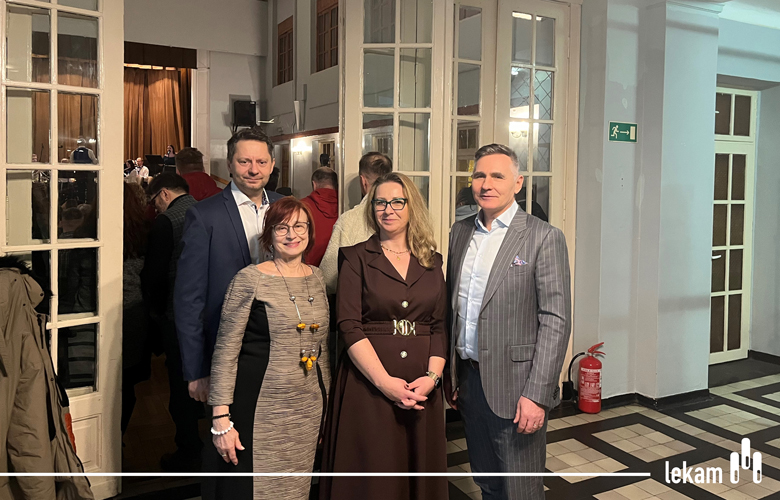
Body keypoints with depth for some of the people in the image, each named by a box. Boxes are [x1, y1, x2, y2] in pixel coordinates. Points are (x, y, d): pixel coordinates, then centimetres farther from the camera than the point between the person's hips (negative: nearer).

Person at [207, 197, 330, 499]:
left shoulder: (317, 278, 8)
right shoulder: (250, 279, -9)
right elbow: (225, 352, -9)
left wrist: (326, 405, 17)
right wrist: (221, 419, -12)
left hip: (308, 411, 5)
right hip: (259, 411, -5)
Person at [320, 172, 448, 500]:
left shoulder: (432, 261, 10)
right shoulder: (356, 258, 1)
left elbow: (441, 326, 7)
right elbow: (349, 326, -8)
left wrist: (432, 376, -10)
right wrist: (385, 382, -17)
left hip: (422, 385, 3)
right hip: (369, 382, -3)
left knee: (420, 467, 11)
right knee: (373, 473, 3)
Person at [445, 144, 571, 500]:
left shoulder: (543, 237, -10)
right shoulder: (460, 232, 8)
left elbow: (555, 320, -13)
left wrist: (536, 394, -18)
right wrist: (449, 373, 12)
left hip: (514, 387, -5)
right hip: (468, 380, 5)